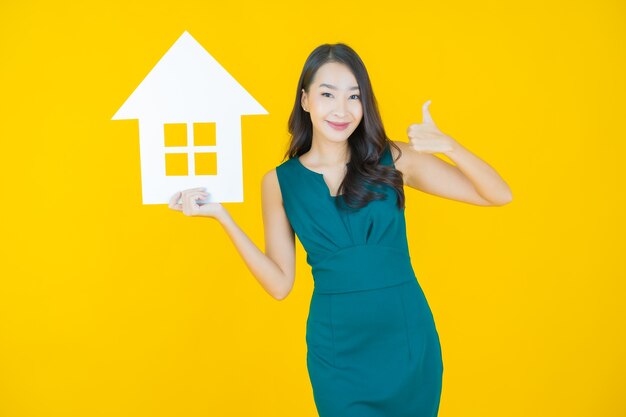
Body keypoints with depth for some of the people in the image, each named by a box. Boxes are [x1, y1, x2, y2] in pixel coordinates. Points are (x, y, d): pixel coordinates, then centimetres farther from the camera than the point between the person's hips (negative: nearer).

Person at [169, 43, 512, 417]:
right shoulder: (280, 182, -2)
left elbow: (499, 196, -5)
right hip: (336, 350, 0)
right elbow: (280, 284, -2)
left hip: (408, 339, 1)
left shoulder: (393, 159, -5)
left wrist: (449, 146, -23)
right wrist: (222, 216, -9)